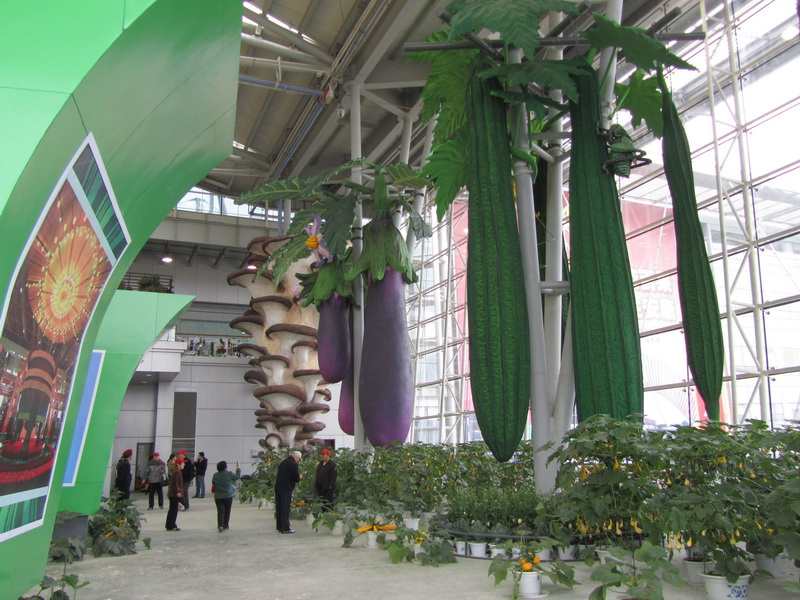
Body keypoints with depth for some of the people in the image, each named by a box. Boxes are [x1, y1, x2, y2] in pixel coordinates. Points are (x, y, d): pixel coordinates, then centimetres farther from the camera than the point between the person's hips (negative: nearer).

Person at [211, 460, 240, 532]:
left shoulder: (215, 475, -2)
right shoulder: (229, 474, -9)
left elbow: (213, 484, 8)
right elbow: (237, 476, 3)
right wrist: (238, 469, 16)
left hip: (218, 496, 1)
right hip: (228, 496, -1)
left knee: (220, 511, 0)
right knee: (227, 511, 13)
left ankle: (220, 525, -14)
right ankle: (225, 525, 20)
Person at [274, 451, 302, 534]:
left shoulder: (283, 462, 15)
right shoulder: (293, 464, -11)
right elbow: (296, 478, -13)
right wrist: (299, 478, 9)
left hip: (278, 487, 8)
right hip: (286, 489, -8)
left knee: (279, 507, 12)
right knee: (285, 508, -4)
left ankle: (280, 526, 20)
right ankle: (285, 528, -2)